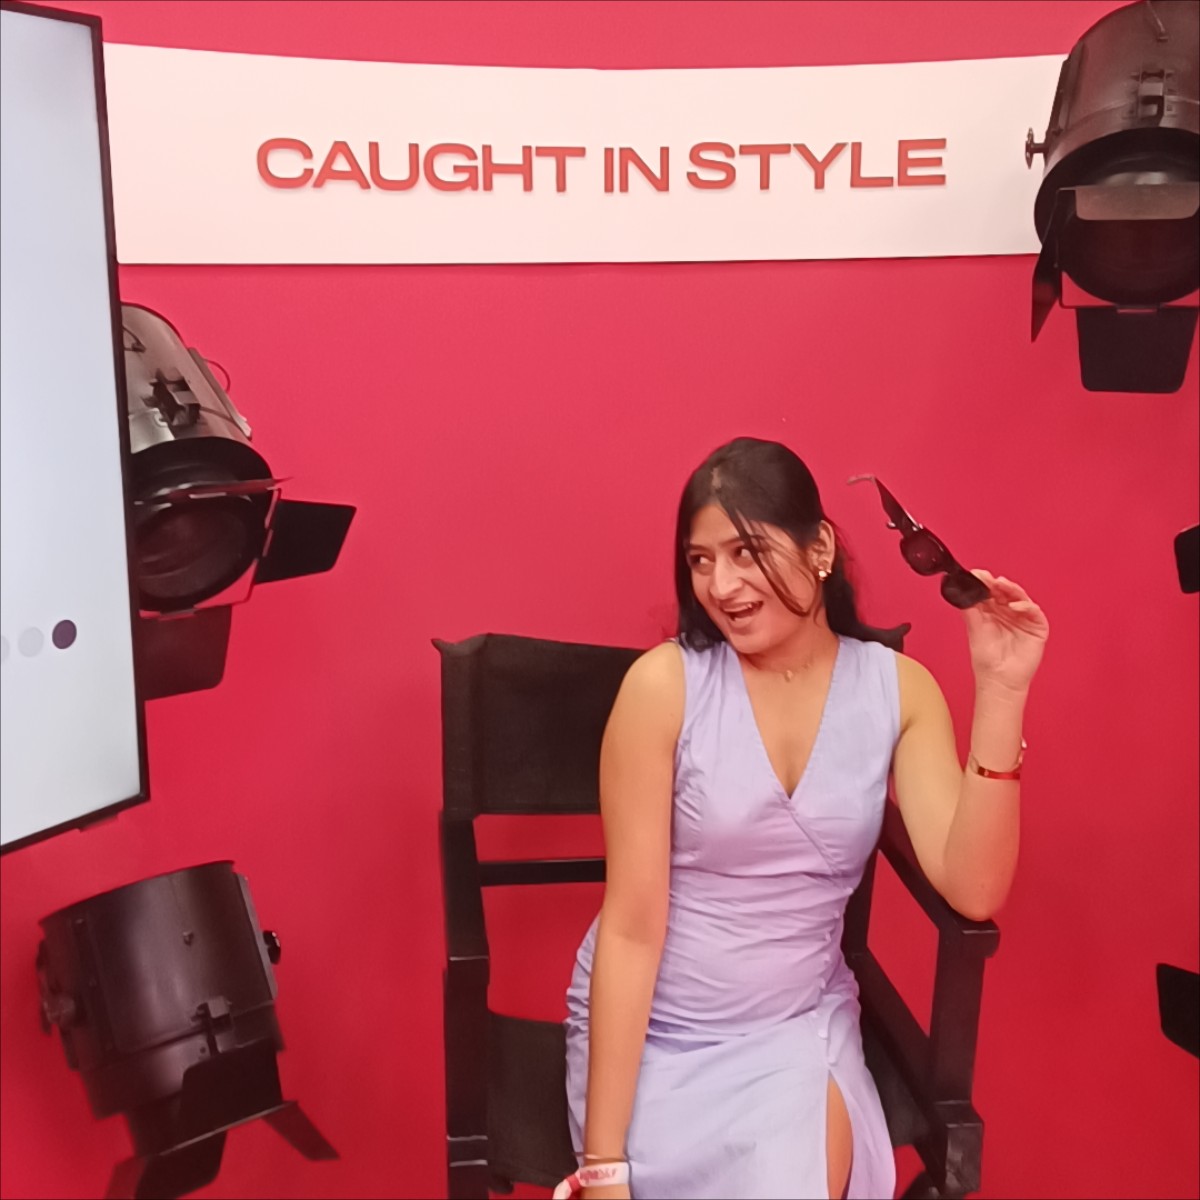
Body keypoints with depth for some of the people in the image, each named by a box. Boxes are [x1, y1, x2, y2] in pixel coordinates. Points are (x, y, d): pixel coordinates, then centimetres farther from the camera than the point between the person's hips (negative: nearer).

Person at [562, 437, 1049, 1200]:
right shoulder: (664, 685, -15)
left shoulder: (897, 688, -6)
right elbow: (631, 925, -14)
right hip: (651, 1030, -1)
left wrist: (1000, 693, -23)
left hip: (798, 1027, 2)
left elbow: (972, 890, -15)